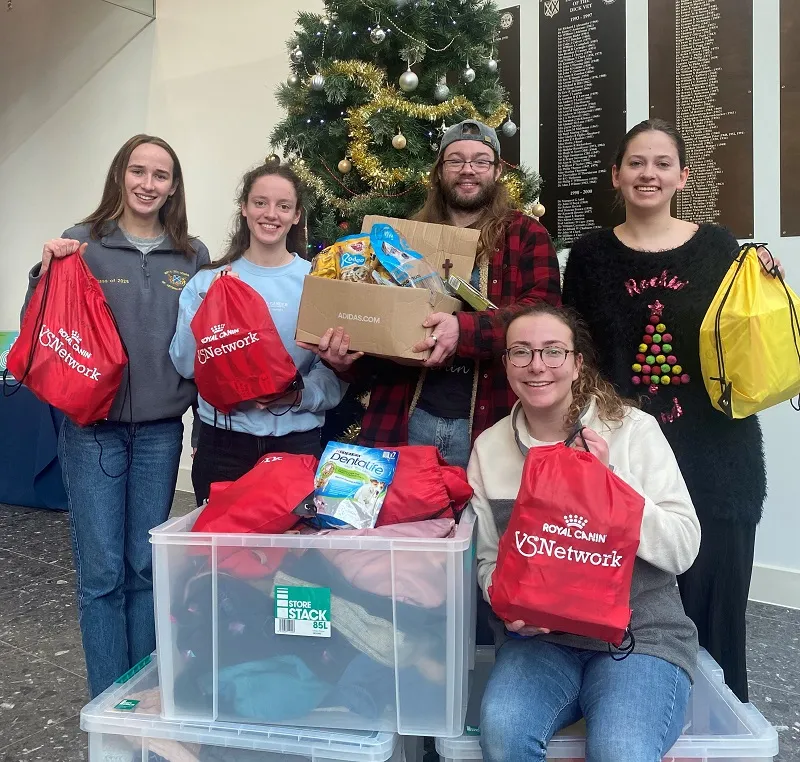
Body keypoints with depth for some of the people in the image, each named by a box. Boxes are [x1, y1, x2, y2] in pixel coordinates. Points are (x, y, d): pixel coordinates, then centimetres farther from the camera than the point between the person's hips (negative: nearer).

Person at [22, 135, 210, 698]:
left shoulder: (192, 256, 7)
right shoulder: (82, 245, 0)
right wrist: (46, 273, -13)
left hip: (161, 430, 2)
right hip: (93, 427, -2)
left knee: (147, 566, 11)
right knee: (101, 570, 2)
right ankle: (110, 702, 19)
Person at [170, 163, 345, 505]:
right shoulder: (207, 281, 3)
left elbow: (336, 369, -2)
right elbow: (186, 365, -2)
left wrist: (300, 395, -19)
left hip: (297, 440, 0)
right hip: (222, 441, 1)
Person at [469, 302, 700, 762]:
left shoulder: (634, 430, -5)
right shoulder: (490, 447, 4)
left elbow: (683, 549, -7)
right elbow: (489, 558, 8)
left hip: (641, 633, -2)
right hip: (539, 636, 3)